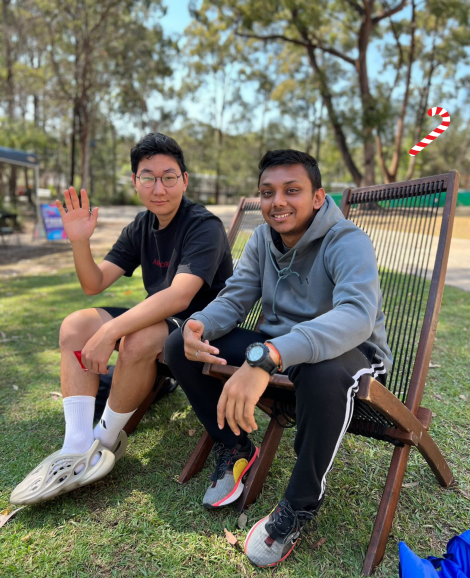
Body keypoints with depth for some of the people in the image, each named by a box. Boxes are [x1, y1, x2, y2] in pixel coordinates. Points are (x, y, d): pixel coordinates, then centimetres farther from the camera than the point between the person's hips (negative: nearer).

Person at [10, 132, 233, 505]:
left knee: (139, 340, -35)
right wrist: (80, 242, -16)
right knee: (76, 325, -9)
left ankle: (106, 440, -8)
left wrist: (109, 331, -36)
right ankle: (78, 448, -12)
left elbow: (179, 296, -32)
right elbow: (94, 284, 3)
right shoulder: (141, 227, 4)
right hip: (158, 320, 7)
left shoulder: (204, 226, -18)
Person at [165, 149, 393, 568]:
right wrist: (199, 326, -25)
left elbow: (357, 314, -39)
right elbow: (234, 299, 0)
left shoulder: (348, 243, -20)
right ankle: (235, 448, 11)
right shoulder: (262, 239, 0)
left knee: (323, 373, -43)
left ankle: (301, 505, -13)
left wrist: (265, 357, -54)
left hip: (352, 352, -5)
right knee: (178, 346, -7)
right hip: (276, 353, 6)